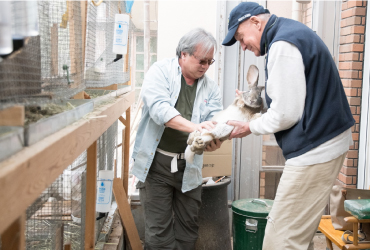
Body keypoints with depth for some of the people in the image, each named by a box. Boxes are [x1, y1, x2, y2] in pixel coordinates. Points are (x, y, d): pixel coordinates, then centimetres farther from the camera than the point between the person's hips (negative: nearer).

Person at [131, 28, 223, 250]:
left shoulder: (211, 88, 7)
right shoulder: (161, 71, -5)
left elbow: (215, 121, -2)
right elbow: (158, 107, -21)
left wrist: (214, 141, -27)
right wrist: (193, 126, -35)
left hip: (189, 165, 4)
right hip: (157, 162, -4)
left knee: (188, 229, 13)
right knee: (159, 231, 1)